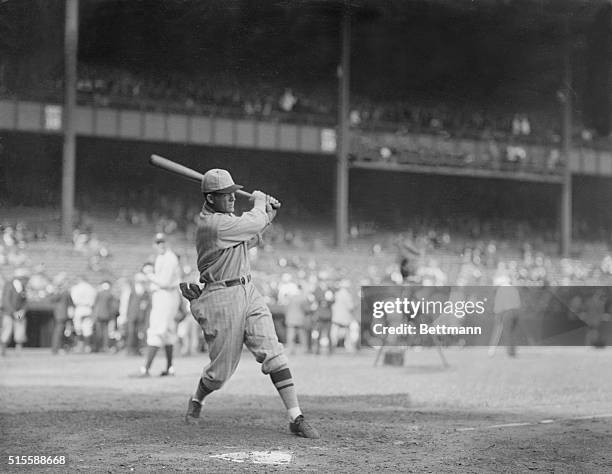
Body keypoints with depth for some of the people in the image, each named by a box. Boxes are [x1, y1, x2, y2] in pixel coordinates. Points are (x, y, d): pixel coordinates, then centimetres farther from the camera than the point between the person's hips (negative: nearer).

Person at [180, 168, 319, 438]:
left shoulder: (224, 218, 11)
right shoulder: (213, 224, -19)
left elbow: (251, 238, 24)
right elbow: (254, 224, -15)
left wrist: (268, 212, 9)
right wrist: (259, 203, 7)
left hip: (248, 293, 8)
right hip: (222, 299, -8)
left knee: (273, 354, -6)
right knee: (222, 368, 4)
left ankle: (296, 418, -11)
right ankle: (196, 401, 36)